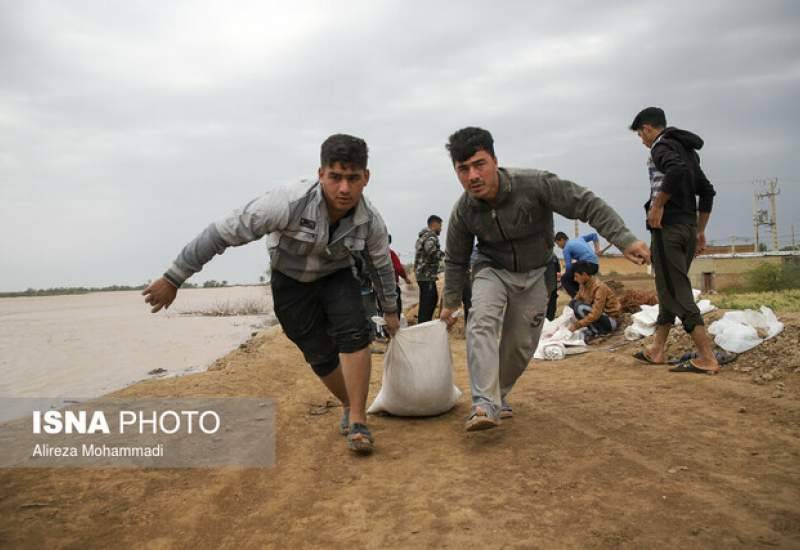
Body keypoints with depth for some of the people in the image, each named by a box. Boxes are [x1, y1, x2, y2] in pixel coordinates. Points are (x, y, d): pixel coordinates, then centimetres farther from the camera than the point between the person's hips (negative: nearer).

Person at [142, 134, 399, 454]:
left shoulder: (371, 221, -25)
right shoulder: (289, 204, -38)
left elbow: (382, 265, -3)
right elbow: (223, 233, -32)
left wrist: (390, 310, 12)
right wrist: (174, 279, -26)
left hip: (336, 277, 2)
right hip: (290, 281, -2)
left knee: (353, 334, -22)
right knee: (320, 355, 0)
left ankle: (357, 420, -11)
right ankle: (350, 405, 28)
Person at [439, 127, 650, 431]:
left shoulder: (534, 184, -27)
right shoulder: (463, 211, -17)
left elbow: (587, 204, -23)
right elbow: (455, 261, -1)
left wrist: (625, 240, -32)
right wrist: (450, 303, 7)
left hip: (534, 274, 0)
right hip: (492, 269, 0)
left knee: (521, 345, 3)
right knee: (482, 321, -29)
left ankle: (498, 396, 28)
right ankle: (485, 404, -33)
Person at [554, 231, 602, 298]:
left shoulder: (566, 248, 2)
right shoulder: (579, 238, 24)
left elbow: (568, 267, -6)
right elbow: (594, 235, 29)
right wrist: (597, 249, 22)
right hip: (595, 265, 8)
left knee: (564, 279, -6)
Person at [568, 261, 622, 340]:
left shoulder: (599, 287, -26)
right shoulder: (584, 284, -2)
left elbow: (595, 314, -32)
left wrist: (576, 325, -29)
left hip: (611, 320, -8)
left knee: (580, 307, -28)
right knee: (573, 303, -6)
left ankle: (596, 331, -12)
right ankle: (592, 328, -4)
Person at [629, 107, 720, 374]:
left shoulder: (662, 146, -7)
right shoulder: (687, 149, 20)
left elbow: (676, 171, -30)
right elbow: (707, 191, 20)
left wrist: (657, 205, -20)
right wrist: (700, 230, 22)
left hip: (668, 226, -9)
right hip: (688, 226, 9)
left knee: (676, 293, -7)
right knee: (671, 289, 15)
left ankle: (707, 358, -8)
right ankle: (657, 351, 23)